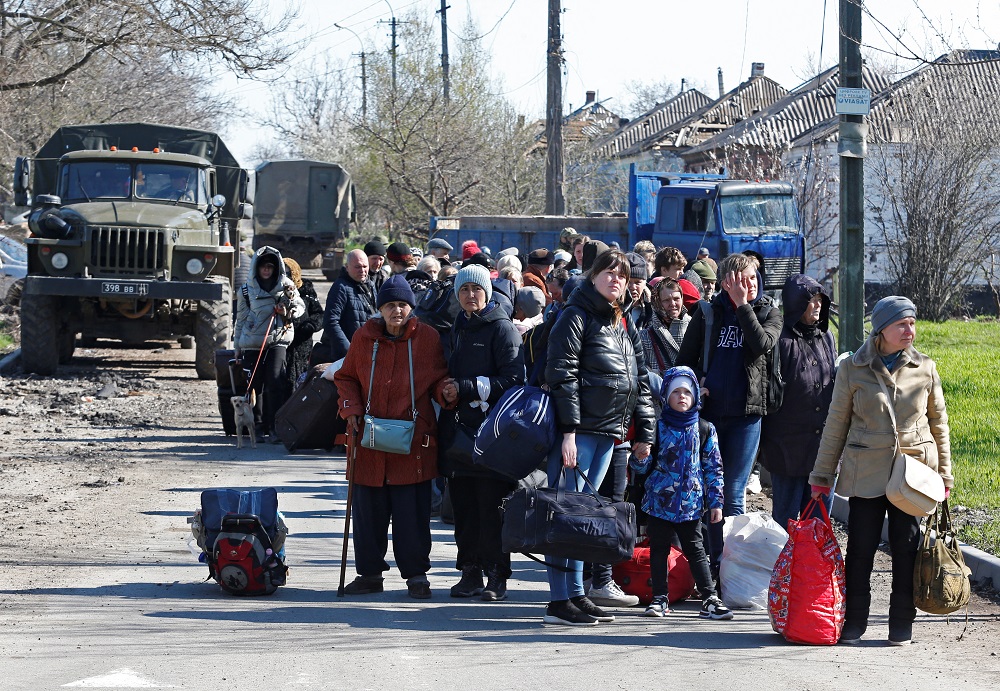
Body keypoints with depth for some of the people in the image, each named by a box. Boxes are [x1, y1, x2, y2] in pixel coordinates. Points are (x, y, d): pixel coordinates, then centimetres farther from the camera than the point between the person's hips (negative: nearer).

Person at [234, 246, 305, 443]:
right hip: (252, 343, 1)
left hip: (278, 340, -1)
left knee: (275, 381, -14)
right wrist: (237, 347, 13)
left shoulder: (285, 286, 6)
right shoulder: (246, 290, 7)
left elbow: (300, 306, 15)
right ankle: (257, 427, 12)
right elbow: (241, 319, 13)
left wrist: (288, 313, -7)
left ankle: (275, 427, -12)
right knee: (255, 384, 2)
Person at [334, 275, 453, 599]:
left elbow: (438, 378, 8)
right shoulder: (364, 337, 4)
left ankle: (416, 573, 9)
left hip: (413, 439, -2)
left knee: (412, 510, -2)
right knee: (368, 508, 5)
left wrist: (445, 391, -14)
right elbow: (346, 377, 14)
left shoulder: (427, 337, 1)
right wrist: (351, 408, -2)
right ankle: (369, 572, 17)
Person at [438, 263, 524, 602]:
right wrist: (447, 390, 13)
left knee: (492, 507, -7)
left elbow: (513, 378, -12)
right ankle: (470, 572, 12)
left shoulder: (502, 329, -3)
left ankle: (496, 576, -2)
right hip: (459, 428, 7)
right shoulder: (458, 329, 20)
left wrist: (466, 389, -14)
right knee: (464, 506, 5)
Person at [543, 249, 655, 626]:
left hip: (609, 432, 8)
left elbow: (640, 380, 22)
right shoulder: (577, 316, -5)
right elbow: (562, 375, -12)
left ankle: (576, 595, 14)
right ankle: (559, 600, -8)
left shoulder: (625, 324, 18)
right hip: (578, 430, -8)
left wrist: (644, 432, 16)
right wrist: (568, 431, -19)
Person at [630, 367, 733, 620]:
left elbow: (713, 467, 7)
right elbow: (643, 466, 3)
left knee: (695, 550, 3)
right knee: (659, 548, 5)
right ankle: (660, 598, 12)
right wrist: (640, 456, -21)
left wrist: (716, 501, 3)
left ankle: (710, 599, 3)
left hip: (691, 503, 0)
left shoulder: (705, 430, 4)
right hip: (660, 501, 0)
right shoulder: (657, 427, 1)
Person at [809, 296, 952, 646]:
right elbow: (836, 424, 6)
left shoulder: (924, 368, 4)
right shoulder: (853, 369, 0)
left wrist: (944, 473, 11)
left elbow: (938, 421, 12)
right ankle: (854, 622, 12)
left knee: (906, 546, 2)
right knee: (860, 547, 0)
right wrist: (822, 475, 6)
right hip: (866, 472, -1)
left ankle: (901, 624, 13)